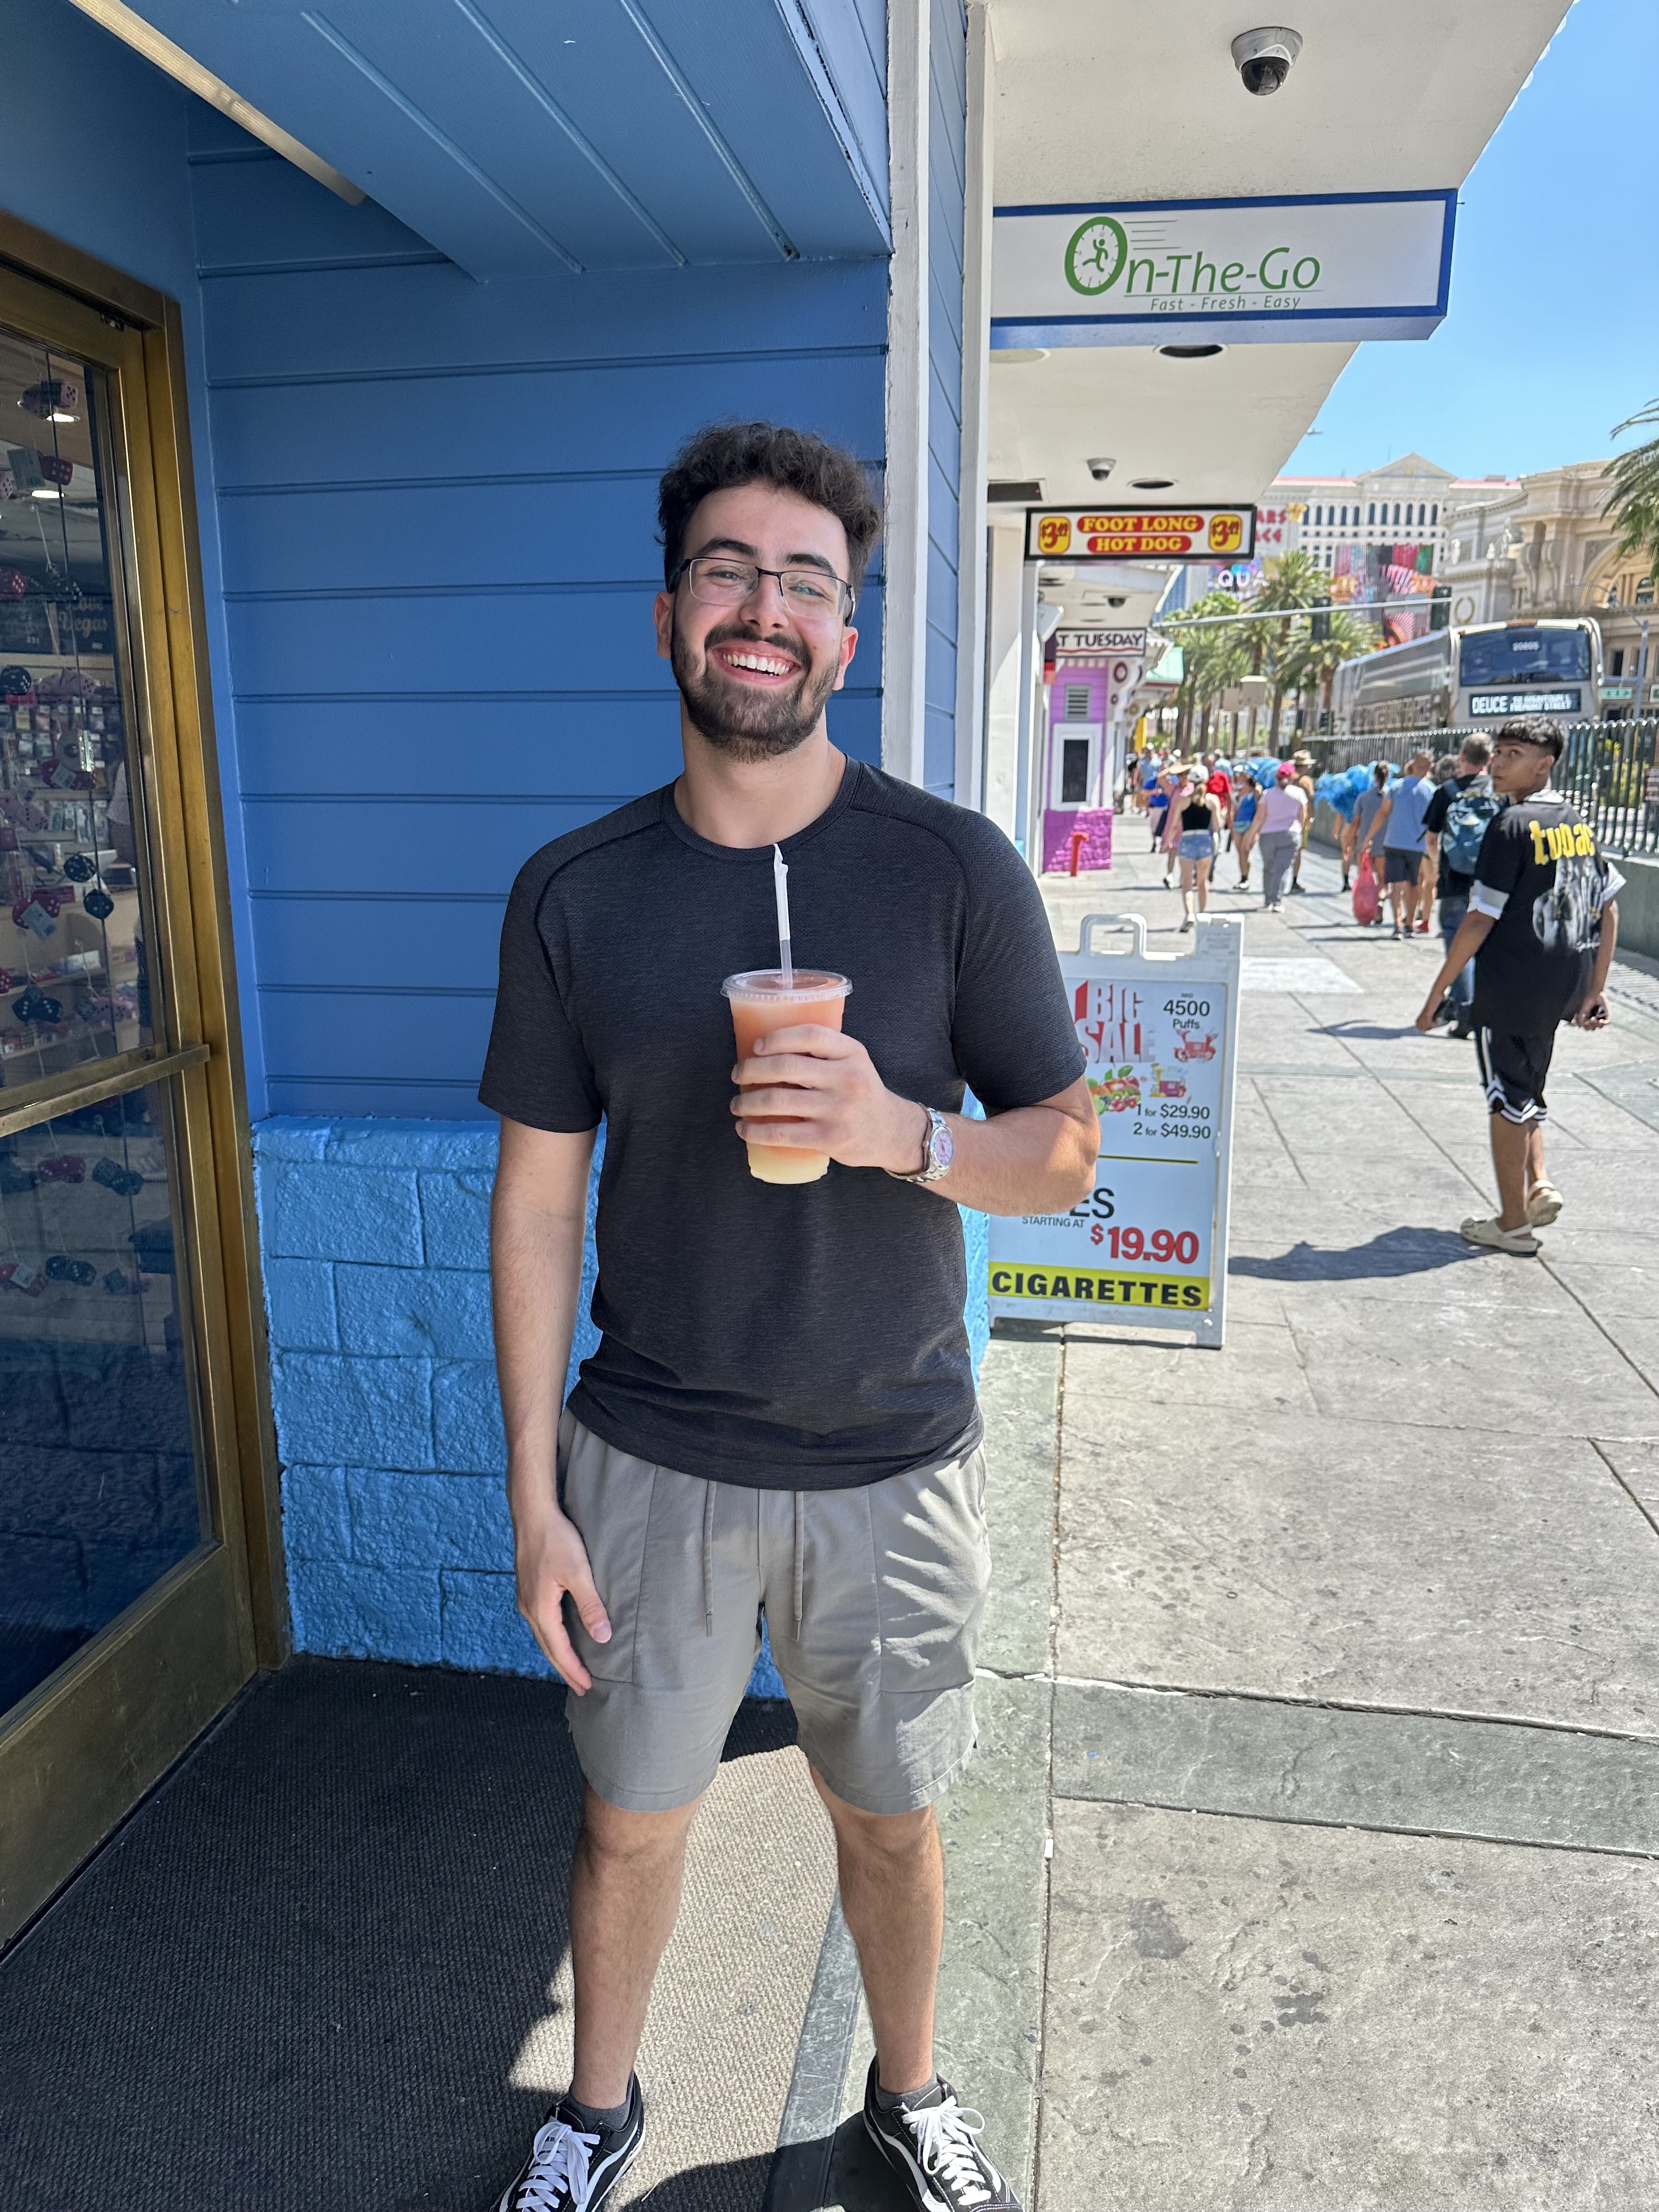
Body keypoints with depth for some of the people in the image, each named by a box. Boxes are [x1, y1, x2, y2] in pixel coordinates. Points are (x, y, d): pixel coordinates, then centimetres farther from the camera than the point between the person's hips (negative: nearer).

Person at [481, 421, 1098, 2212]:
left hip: (893, 1471, 0)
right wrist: (533, 1495, -2)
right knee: (629, 1824, 18)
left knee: (888, 1820, 19)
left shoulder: (955, 869, -8)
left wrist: (901, 1130, -26)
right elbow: (536, 1199, -1)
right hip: (650, 1466, 1)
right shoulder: (573, 893, -4)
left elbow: (1066, 1154, -4)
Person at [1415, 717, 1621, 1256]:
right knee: (1525, 1087, 25)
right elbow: (1608, 910, 11)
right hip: (1566, 984, 7)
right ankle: (1538, 1183, 13)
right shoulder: (1576, 824, 10)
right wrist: (1595, 990, 15)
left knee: (1508, 1095, 3)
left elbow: (1480, 919, -15)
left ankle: (1512, 1223, 10)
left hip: (1512, 980, -7)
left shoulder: (1512, 824, -12)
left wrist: (1437, 993, -10)